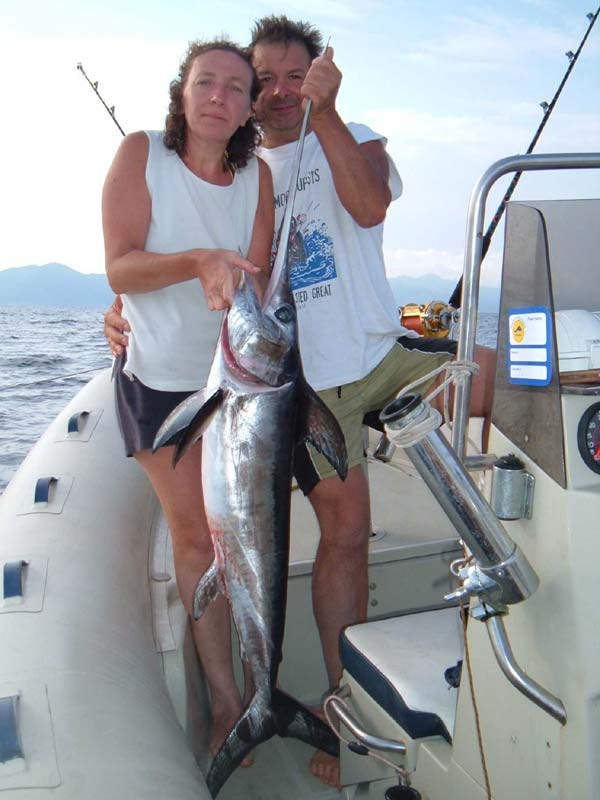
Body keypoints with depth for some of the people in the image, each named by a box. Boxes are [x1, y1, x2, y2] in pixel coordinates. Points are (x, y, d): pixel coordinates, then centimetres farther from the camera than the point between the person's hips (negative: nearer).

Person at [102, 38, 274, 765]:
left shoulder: (256, 173, -2)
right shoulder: (140, 153, -10)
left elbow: (259, 272, -7)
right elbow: (119, 268, -16)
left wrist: (234, 282, -30)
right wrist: (200, 260, -32)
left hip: (235, 370, 3)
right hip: (158, 374, -2)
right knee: (192, 534, 3)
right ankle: (227, 697, 17)